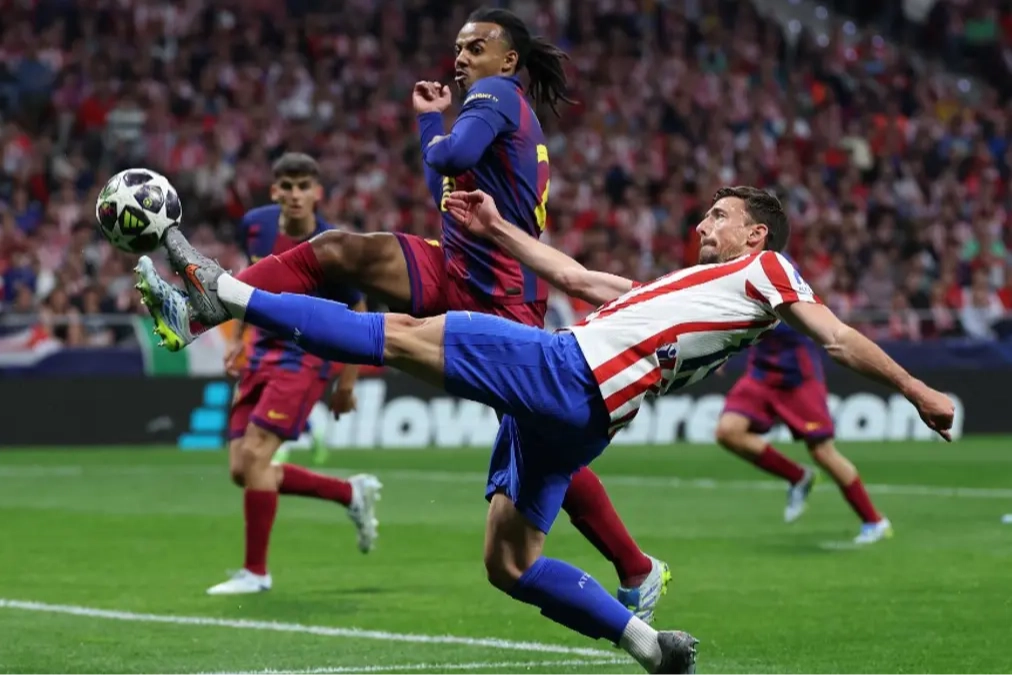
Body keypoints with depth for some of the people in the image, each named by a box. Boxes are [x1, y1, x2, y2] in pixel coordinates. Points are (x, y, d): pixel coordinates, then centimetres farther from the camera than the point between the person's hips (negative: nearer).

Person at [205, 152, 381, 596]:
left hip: (303, 359, -7)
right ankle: (352, 493, 23)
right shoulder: (255, 224, -3)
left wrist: (347, 384, -2)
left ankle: (256, 572, -6)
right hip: (260, 355, 7)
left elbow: (358, 317, -6)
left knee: (254, 454, -19)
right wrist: (240, 338, 16)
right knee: (241, 471, 4)